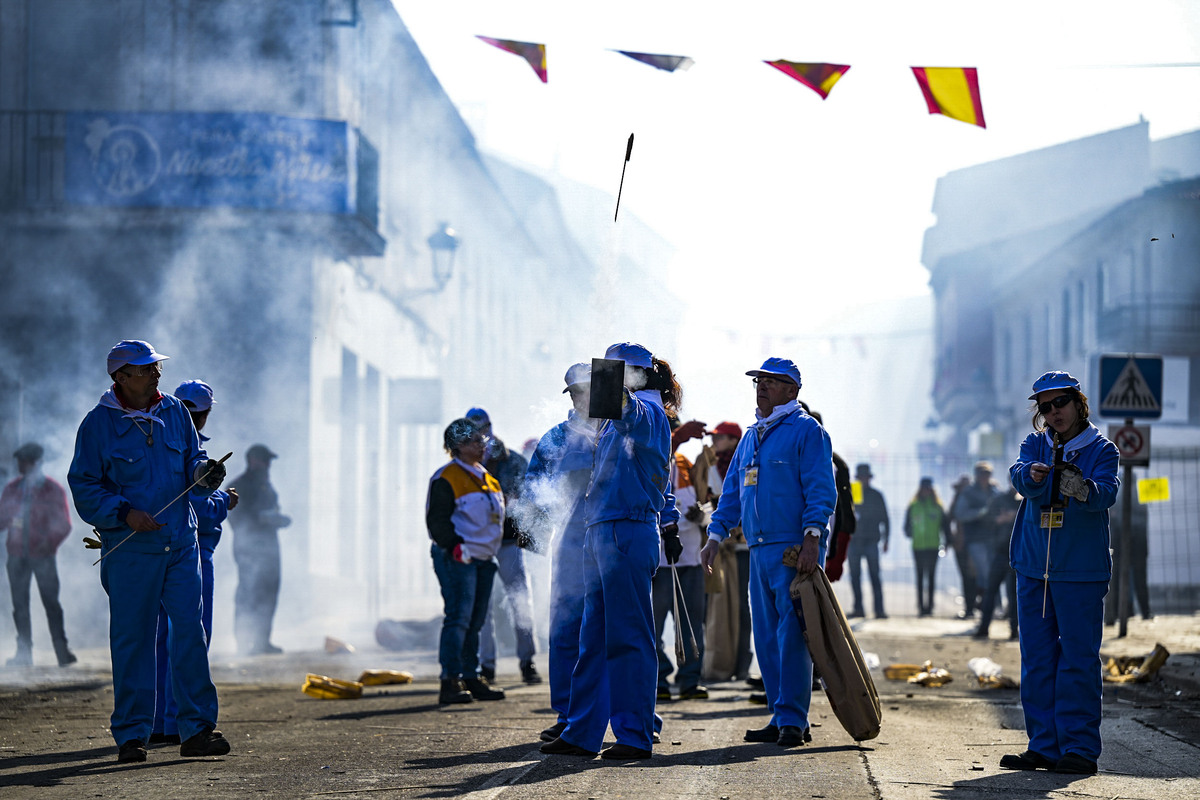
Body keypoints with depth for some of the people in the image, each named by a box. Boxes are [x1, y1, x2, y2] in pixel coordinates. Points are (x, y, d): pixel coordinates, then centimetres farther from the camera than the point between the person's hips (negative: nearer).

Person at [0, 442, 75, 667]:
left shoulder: (53, 490, -1)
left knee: (51, 602, -6)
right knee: (20, 605, 3)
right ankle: (24, 653, 8)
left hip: (43, 555, -4)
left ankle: (62, 651, -3)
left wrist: (50, 541, -20)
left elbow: (63, 524, -4)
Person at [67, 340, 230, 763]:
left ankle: (197, 728, 1)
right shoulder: (99, 423, -4)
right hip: (129, 548, -3)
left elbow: (193, 460, 18)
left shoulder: (174, 412, 9)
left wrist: (206, 473, -6)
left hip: (181, 542, 3)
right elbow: (83, 486, -4)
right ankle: (130, 735, 12)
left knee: (191, 630, -3)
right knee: (131, 638, 2)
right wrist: (124, 512, -17)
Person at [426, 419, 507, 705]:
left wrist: (491, 551, 17)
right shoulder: (446, 478, -8)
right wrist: (455, 546, -22)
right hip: (458, 559, -8)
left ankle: (472, 678, 16)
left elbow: (495, 516, 27)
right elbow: (437, 520, -13)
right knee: (458, 619, -13)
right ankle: (450, 683, -14)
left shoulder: (486, 477, 18)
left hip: (483, 558, 8)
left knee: (476, 621, 10)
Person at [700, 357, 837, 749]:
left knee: (791, 635, -11)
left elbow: (821, 489, -10)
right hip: (760, 551, 8)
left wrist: (811, 539, -20)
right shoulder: (751, 437, 21)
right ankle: (781, 719, 11)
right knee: (767, 638, 6)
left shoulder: (806, 430, -2)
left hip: (795, 549, -8)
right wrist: (715, 537, 15)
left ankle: (793, 721, -10)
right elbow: (732, 491, 25)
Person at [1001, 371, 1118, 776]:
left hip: (1081, 571, -4)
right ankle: (1043, 746, 14)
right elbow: (1019, 476, -9)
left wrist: (1083, 489, -40)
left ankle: (1080, 748, -2)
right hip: (1033, 567, 4)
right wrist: (1032, 474, -33)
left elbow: (1106, 492, -18)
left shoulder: (1102, 449, 0)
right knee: (1036, 660, 7)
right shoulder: (1035, 445, 11)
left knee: (1078, 658, -6)